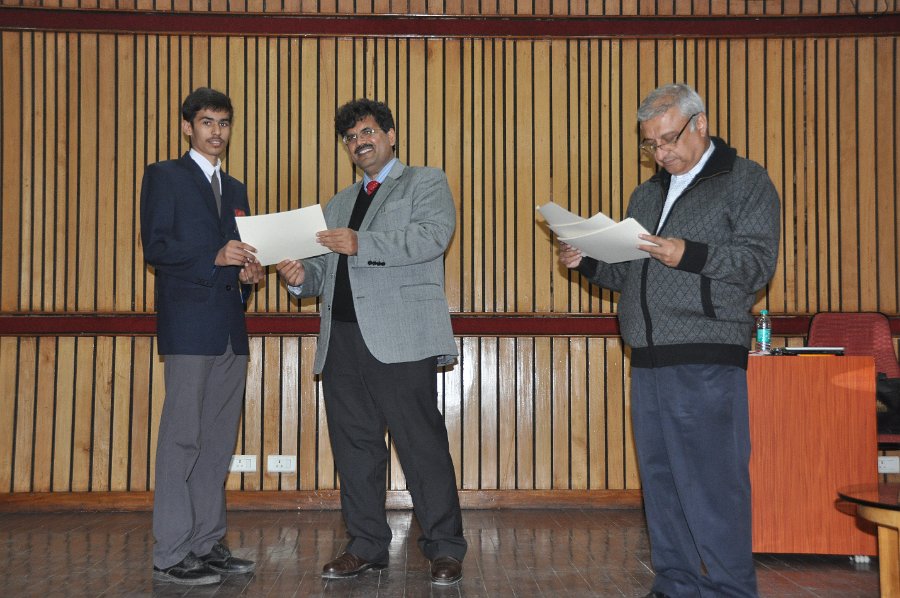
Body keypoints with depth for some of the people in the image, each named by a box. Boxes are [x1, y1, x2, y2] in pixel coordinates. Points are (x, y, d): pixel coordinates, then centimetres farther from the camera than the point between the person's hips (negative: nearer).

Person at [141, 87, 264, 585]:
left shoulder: (235, 189, 23)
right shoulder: (164, 176, 3)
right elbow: (154, 247, -8)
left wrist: (248, 272, 3)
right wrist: (215, 257, -19)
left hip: (230, 328, 7)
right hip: (188, 325, -7)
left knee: (218, 441, 8)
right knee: (182, 437, -7)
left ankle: (207, 544, 15)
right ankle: (169, 555, -2)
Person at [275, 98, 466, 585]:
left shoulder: (426, 182, 9)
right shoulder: (336, 206, 27)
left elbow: (433, 235, -10)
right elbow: (326, 269, 23)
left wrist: (362, 245, -19)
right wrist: (301, 276, -1)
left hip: (400, 339, -6)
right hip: (342, 340, 6)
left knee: (422, 445, -6)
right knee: (354, 448, 8)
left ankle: (444, 548, 2)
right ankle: (366, 545, 19)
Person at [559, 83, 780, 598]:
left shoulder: (746, 181, 3)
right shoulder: (647, 195, 22)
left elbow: (759, 262, -8)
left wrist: (688, 255, -21)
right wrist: (587, 261, 6)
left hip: (707, 362, -7)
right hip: (649, 360, 7)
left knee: (713, 485, -8)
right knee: (661, 482, 9)